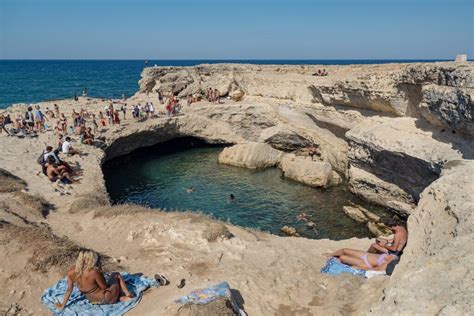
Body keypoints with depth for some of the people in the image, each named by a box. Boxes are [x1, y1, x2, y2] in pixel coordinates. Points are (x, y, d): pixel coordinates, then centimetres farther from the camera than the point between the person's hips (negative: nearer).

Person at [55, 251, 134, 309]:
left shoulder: (71, 271, -15)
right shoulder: (93, 272, -32)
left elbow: (69, 290, -6)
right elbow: (105, 287, -19)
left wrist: (62, 305, 7)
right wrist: (99, 271, -14)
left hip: (93, 300, 6)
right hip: (105, 298, -6)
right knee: (116, 275, 17)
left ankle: (121, 297, 15)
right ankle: (128, 294, 22)